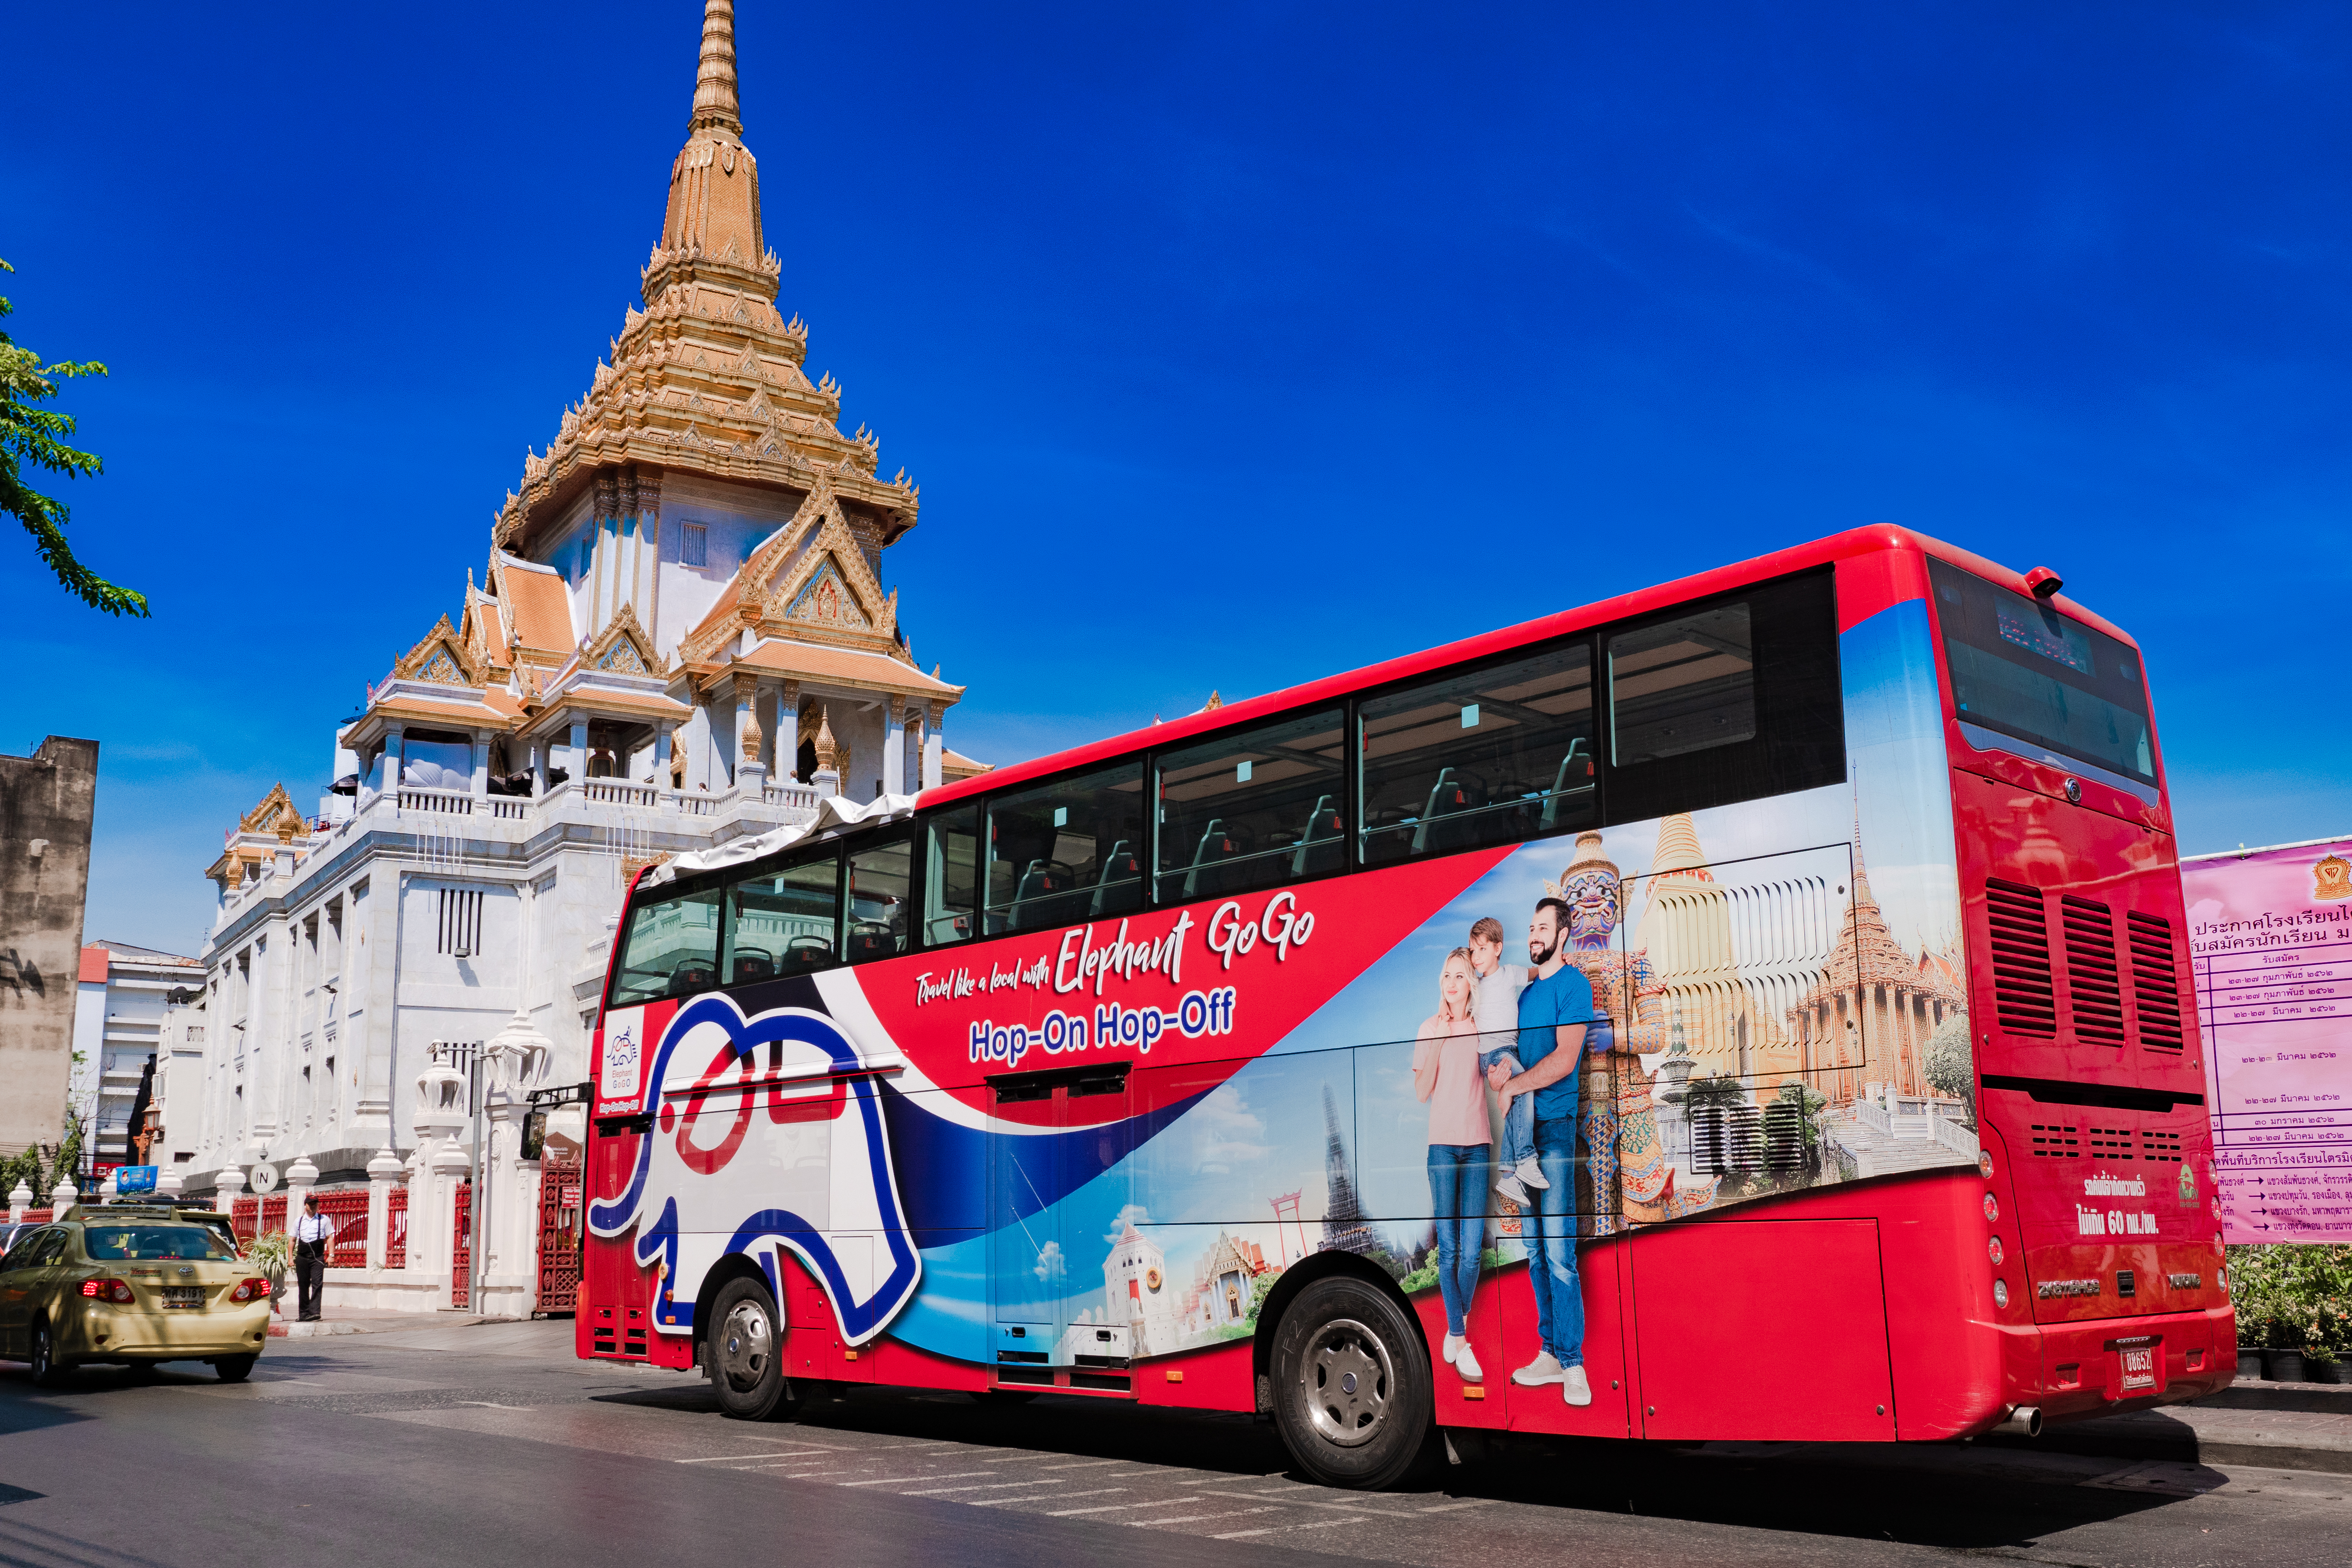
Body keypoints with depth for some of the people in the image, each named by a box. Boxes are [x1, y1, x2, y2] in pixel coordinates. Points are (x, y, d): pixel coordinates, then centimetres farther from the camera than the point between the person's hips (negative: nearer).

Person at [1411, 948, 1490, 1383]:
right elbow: (1422, 1091, 0)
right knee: (1448, 1246, -2)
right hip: (1442, 1143, -1)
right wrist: (1437, 1043, -10)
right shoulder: (1430, 1028, 4)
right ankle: (1461, 1343, 4)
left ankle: (1456, 1329, 17)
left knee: (1472, 1249, -1)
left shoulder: (1483, 1027, 7)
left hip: (1477, 1143, 1)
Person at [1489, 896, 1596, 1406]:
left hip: (1555, 1125, -8)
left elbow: (1564, 1060, -15)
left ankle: (1573, 1364, -6)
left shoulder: (1573, 985, -5)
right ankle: (1551, 1354, 16)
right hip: (1522, 1129, 8)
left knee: (1559, 1252, -9)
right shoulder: (1526, 989, 18)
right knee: (1534, 1250, 9)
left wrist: (1511, 1086, -11)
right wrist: (1499, 1069, -3)